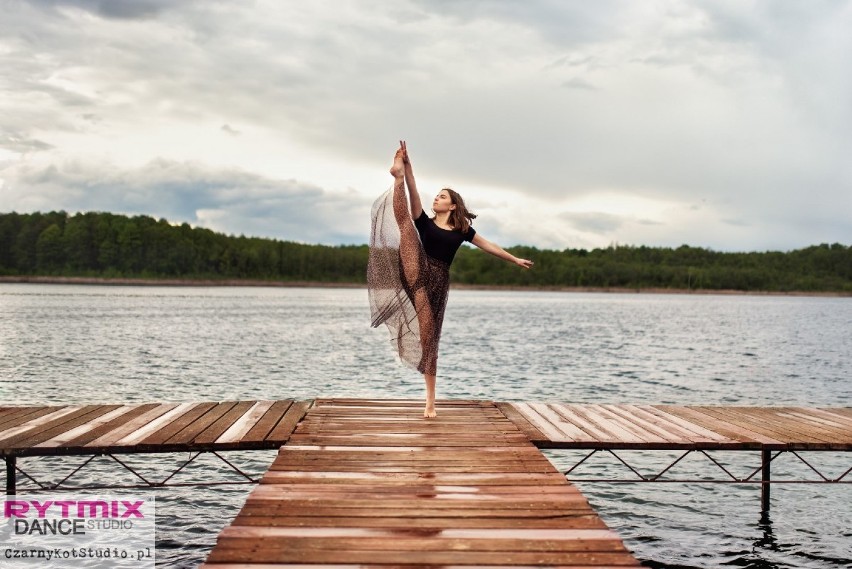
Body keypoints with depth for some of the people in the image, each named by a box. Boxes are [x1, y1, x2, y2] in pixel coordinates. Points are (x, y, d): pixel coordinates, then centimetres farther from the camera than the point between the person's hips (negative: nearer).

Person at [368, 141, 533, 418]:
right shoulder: (425, 222, 12)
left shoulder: (461, 229, 15)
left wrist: (515, 260, 27)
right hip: (418, 272, 0)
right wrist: (407, 169, -13)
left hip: (437, 282, 0)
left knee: (429, 338, -1)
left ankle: (430, 401, 6)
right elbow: (415, 194, -1)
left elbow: (488, 246, 23)